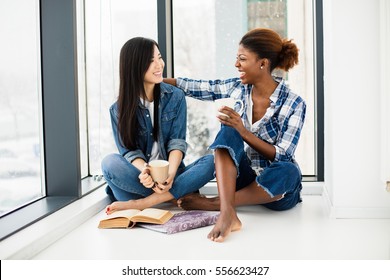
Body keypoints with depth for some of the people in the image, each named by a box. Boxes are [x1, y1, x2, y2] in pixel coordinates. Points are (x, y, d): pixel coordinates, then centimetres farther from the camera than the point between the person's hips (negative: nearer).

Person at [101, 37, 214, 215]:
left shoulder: (175, 97, 3)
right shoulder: (119, 110, 0)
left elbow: (177, 142, -6)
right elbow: (128, 150, -8)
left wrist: (170, 174, -25)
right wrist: (144, 171, -31)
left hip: (170, 174, 1)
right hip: (141, 178, -1)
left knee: (211, 161, -26)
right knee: (110, 162, -30)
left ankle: (140, 203, -32)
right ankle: (181, 195, -27)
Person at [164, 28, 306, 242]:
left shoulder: (293, 104, -14)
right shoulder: (236, 88, -1)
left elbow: (282, 157, -17)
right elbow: (196, 87, 7)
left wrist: (244, 132, -25)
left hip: (277, 186, -3)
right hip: (241, 178, 3)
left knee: (288, 171, -38)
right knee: (228, 131, -24)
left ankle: (213, 204, -24)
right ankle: (228, 214, -43)